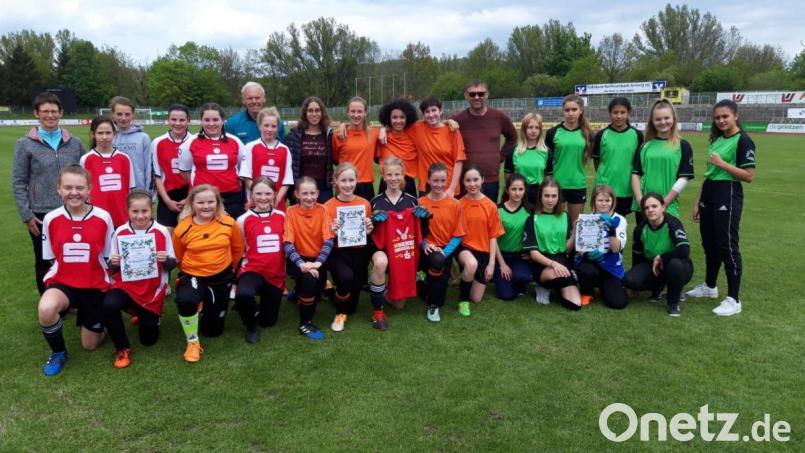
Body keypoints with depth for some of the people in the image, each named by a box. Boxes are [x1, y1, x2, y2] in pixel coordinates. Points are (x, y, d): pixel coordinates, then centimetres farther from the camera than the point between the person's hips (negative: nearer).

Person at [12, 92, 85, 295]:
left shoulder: (74, 143, 6)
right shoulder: (25, 145, -1)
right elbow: (18, 183, -2)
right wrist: (27, 216, -7)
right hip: (41, 215, -1)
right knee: (44, 262, 10)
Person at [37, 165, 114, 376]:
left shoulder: (103, 217, -11)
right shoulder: (51, 219, -8)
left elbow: (110, 256, 0)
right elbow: (49, 258, 5)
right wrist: (65, 270, -4)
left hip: (95, 286, 0)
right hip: (62, 282, 0)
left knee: (90, 345, 9)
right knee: (45, 309, -35)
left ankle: (88, 316, 45)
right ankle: (58, 352, -4)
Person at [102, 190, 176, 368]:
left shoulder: (162, 232, -10)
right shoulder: (119, 232, -6)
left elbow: (172, 264, -4)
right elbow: (113, 269, 2)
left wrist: (166, 260, -26)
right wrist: (114, 264, -21)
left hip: (153, 290, 0)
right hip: (126, 285, 0)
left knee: (149, 339, 7)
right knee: (109, 305, -34)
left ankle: (143, 314, 44)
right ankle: (123, 348, -8)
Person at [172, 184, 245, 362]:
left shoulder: (229, 223, -10)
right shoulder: (182, 229, -14)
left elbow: (238, 249, 7)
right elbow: (179, 258, 3)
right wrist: (191, 271, 6)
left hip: (221, 278, 2)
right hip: (192, 276, -2)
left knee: (213, 330, 11)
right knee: (185, 300, -39)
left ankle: (207, 306, 47)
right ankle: (193, 342, -11)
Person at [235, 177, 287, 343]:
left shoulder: (282, 216, 0)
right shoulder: (243, 220, -6)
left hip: (276, 274, 3)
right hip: (252, 270, -2)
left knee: (268, 321, 10)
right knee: (243, 294, -37)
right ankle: (251, 325, -3)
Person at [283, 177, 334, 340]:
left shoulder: (322, 210, -6)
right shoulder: (291, 212, -9)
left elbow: (328, 241, -12)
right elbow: (288, 244, -16)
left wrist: (318, 263, -26)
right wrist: (301, 264, -30)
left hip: (318, 259, 3)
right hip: (298, 259, -3)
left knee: (317, 291, -11)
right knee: (309, 278, -29)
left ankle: (300, 293, 28)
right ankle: (305, 323, -12)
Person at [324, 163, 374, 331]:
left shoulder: (365, 204, 1)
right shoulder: (328, 206, -7)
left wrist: (369, 231, -9)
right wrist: (333, 232, -21)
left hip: (359, 252, 3)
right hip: (337, 253, -3)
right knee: (346, 276, -30)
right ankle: (340, 313, -2)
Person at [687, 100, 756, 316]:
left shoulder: (743, 140, -9)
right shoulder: (716, 139, 14)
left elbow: (749, 175, -15)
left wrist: (722, 163, -18)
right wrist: (698, 202, 15)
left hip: (728, 197, -8)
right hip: (708, 195, 8)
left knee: (727, 246, -5)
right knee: (709, 244, 16)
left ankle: (733, 300, 3)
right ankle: (709, 286, 34)